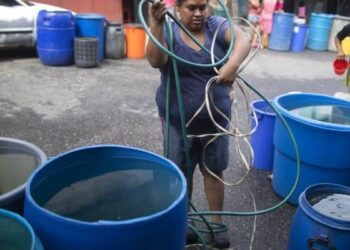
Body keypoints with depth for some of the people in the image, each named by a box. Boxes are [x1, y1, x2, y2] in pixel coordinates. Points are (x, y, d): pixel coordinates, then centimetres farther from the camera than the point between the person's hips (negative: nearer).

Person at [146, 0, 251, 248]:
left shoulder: (216, 26, -5)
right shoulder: (168, 31, -7)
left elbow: (243, 39, -23)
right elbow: (156, 61, -25)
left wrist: (233, 64, -42)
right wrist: (156, 23, -37)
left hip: (215, 119, 1)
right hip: (178, 121, -1)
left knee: (213, 171, 14)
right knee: (181, 174, 13)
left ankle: (217, 221, 31)